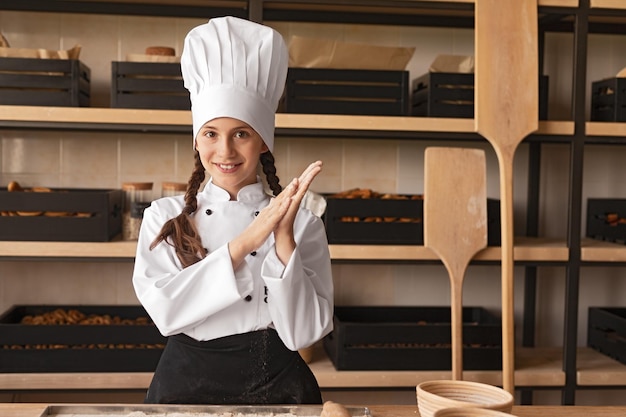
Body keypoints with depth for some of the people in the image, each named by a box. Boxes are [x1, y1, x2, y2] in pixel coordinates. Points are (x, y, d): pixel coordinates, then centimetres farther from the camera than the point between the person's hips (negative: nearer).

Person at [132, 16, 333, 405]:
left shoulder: (302, 221, -3)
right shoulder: (165, 216, 0)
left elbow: (303, 333, -9)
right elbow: (164, 311, -13)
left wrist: (284, 241, -19)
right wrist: (241, 244, -19)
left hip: (276, 387, 0)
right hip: (186, 384, 0)